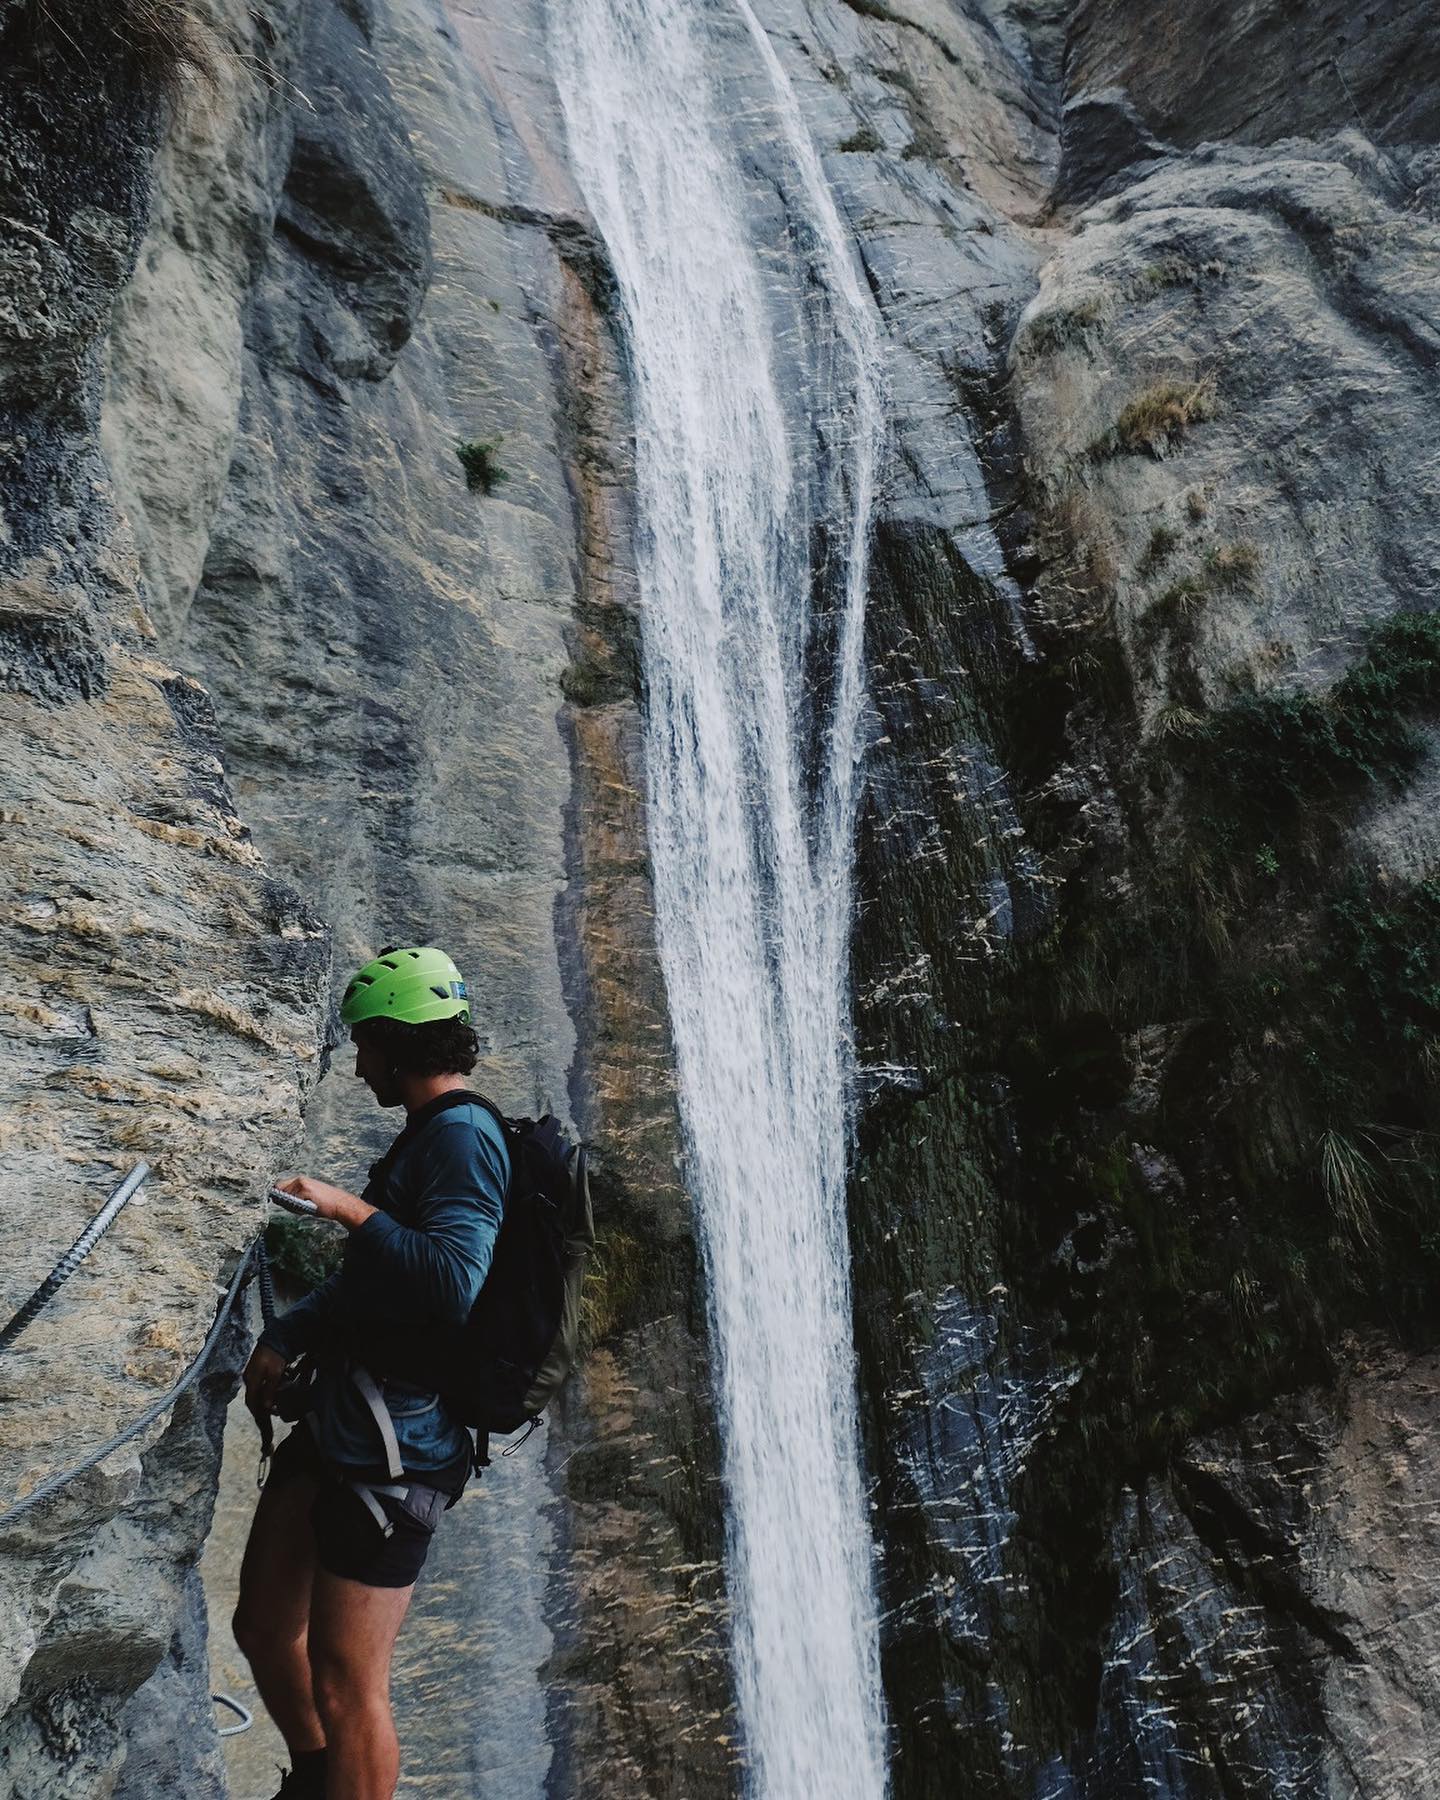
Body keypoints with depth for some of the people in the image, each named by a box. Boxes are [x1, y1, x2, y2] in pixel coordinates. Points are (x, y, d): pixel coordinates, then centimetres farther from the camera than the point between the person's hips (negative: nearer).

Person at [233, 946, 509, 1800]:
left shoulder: (462, 1136, -18)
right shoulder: (430, 1135, 14)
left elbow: (457, 1282, -32)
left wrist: (351, 1209, -24)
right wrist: (284, 1339, 9)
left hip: (393, 1441, -11)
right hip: (341, 1420, 11)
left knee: (346, 1682, 1)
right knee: (264, 1630, 24)